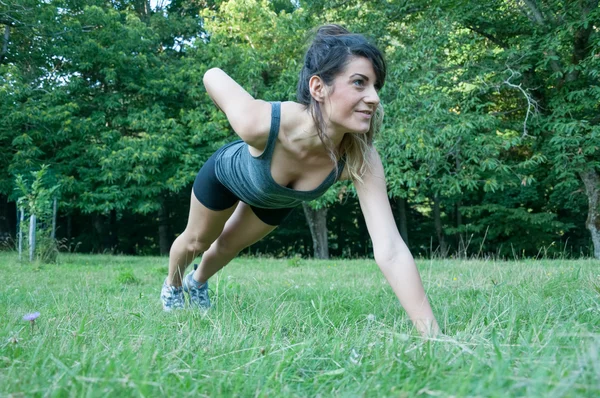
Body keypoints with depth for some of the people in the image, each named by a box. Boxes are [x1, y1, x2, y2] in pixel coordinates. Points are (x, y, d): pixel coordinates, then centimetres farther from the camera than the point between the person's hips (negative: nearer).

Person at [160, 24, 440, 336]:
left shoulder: (360, 158, -40)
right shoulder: (261, 123, -47)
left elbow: (391, 250, -45)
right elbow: (213, 75, -27)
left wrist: (431, 334, -52)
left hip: (277, 200, 3)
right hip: (227, 173, -2)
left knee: (229, 245, 29)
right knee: (197, 241, 25)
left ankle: (197, 283, 63)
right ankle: (172, 286, 59)